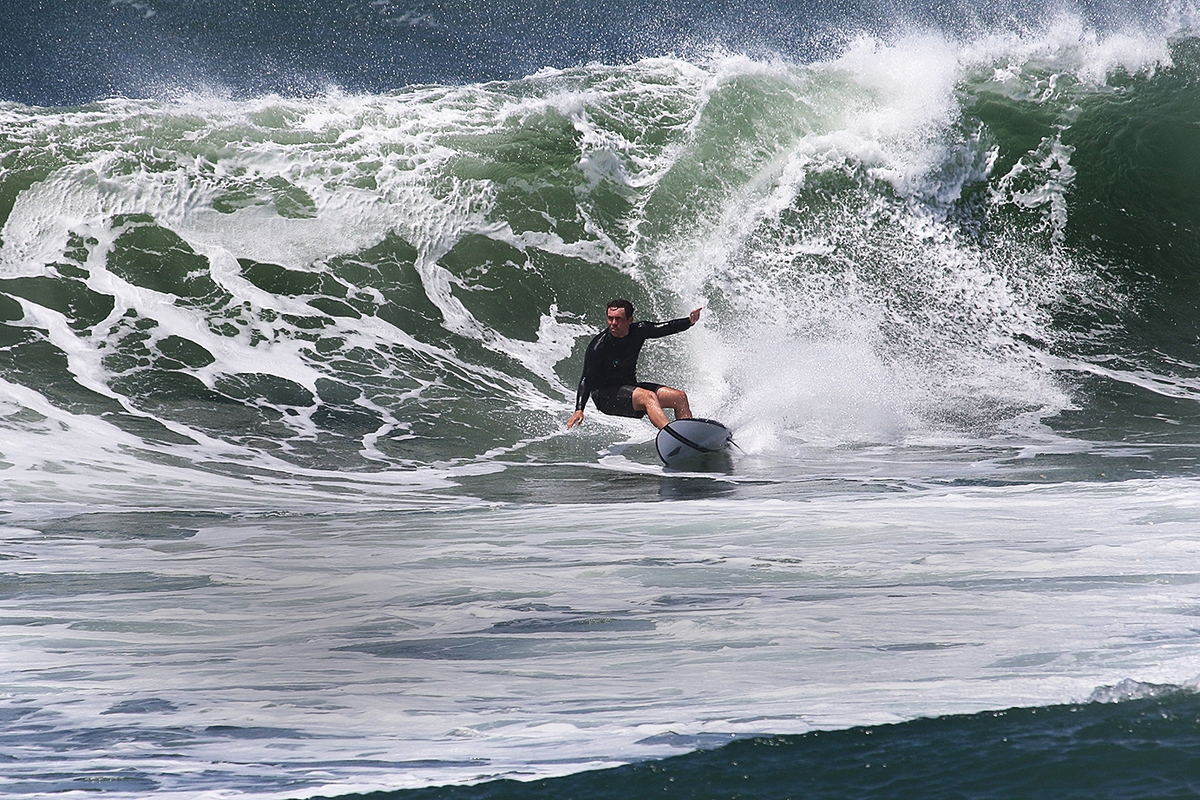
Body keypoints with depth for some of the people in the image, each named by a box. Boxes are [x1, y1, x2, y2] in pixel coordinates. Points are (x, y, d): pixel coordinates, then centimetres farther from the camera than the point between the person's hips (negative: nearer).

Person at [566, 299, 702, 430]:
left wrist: (690, 321, -8)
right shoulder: (598, 347, -20)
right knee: (648, 397, -32)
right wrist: (579, 410, -33)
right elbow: (586, 380, -22)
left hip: (631, 387, 7)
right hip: (605, 396, -7)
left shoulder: (639, 331, -4)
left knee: (680, 397, -4)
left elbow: (667, 327, 9)